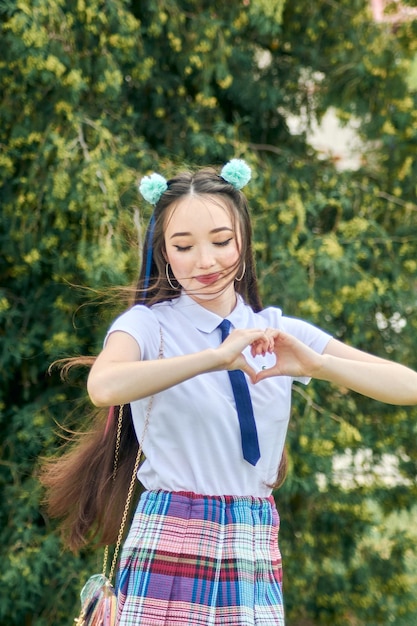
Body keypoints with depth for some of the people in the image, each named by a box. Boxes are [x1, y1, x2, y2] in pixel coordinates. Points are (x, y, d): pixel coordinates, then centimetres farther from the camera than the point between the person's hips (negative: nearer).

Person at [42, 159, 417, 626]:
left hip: (255, 565, 4)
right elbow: (104, 386, -27)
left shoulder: (277, 330, 9)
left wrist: (316, 364, -16)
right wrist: (217, 357, -29)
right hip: (168, 553, -3)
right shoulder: (148, 323, -2)